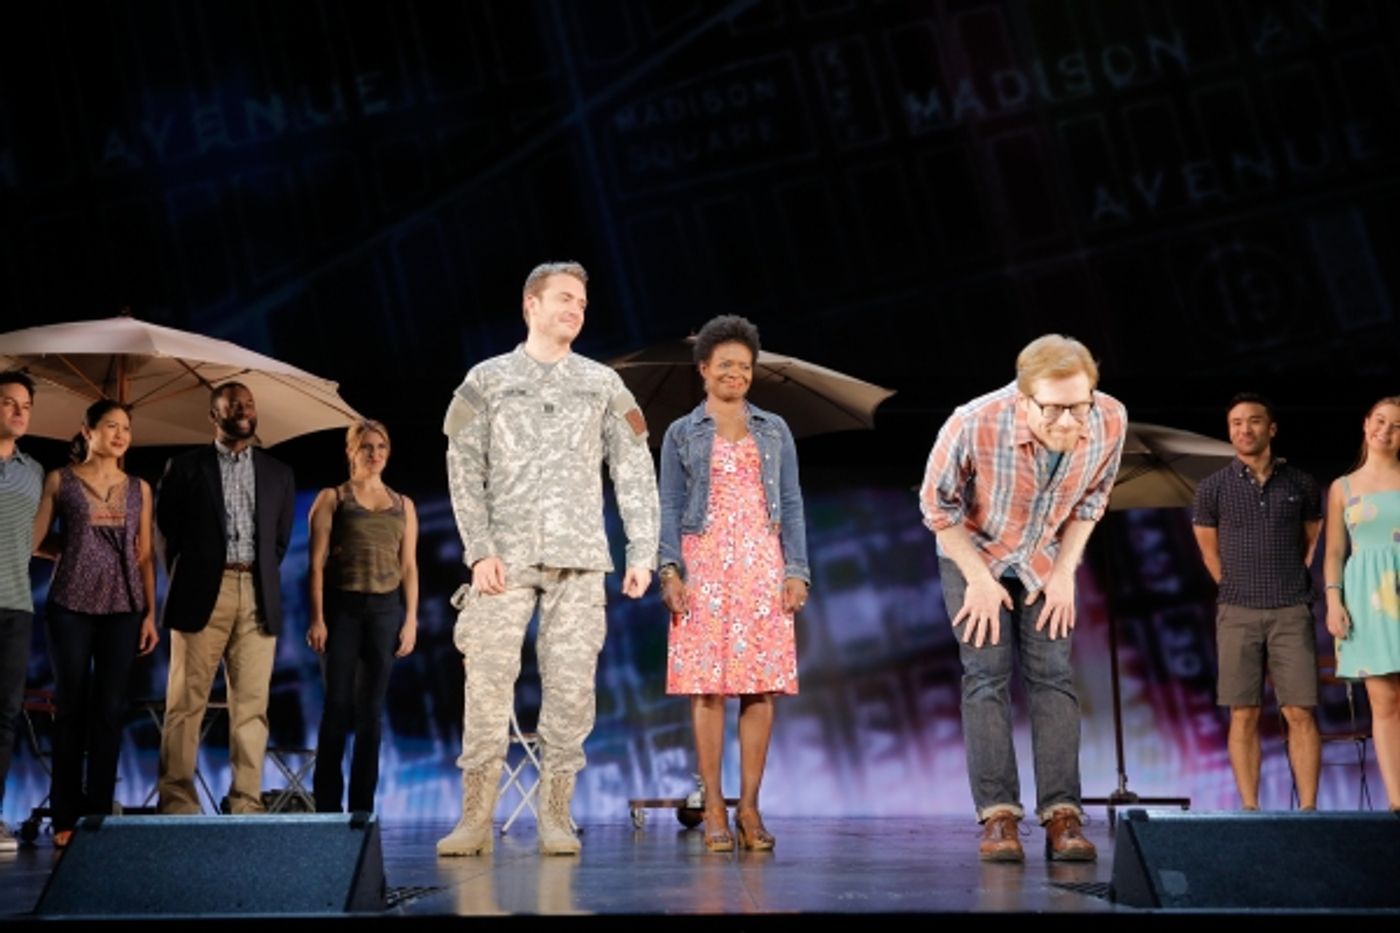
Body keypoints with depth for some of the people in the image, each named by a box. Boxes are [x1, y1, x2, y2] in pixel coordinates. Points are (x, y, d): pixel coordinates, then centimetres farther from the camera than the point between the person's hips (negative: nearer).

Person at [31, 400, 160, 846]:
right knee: (71, 708, 1)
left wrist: (151, 613, 3)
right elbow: (33, 542, 1)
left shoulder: (139, 488, 10)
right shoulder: (59, 481, 2)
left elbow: (145, 556, 9)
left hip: (123, 608, 2)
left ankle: (98, 811, 8)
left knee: (111, 709, 2)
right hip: (71, 605, -2)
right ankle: (66, 816, 6)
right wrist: (72, 555, 7)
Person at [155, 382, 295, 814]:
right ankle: (177, 802, -1)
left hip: (258, 598, 2)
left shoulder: (278, 473, 14)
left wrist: (263, 581, 12)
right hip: (202, 593, -2)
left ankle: (246, 804, 2)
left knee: (252, 705, 0)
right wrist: (184, 576, 8)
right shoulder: (186, 466, 6)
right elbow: (166, 528, 9)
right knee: (187, 702, -3)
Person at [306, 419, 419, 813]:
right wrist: (317, 618, -9)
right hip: (342, 606, -3)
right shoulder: (331, 498, 5)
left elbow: (409, 566, 11)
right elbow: (317, 562, -1)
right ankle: (327, 805, 0)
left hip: (386, 609, 3)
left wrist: (411, 619, 3)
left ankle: (363, 807, 7)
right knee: (338, 705, -6)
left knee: (372, 710, 3)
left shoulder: (403, 505, 14)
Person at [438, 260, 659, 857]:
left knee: (570, 685, -1)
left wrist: (642, 553, 0)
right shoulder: (488, 380, 8)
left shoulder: (603, 385, 12)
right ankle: (476, 818, -3)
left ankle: (555, 815, 6)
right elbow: (464, 469, 2)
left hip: (579, 559, 2)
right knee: (488, 680, -7)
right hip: (506, 556, -1)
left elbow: (634, 473, 9)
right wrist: (479, 551, -9)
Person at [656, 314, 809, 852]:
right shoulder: (681, 434, 10)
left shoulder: (774, 430, 14)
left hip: (763, 566, 2)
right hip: (704, 566, -2)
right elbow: (670, 508, 5)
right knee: (707, 686, -6)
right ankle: (713, 809, -1)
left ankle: (749, 806, 4)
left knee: (762, 685, -3)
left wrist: (797, 570, 2)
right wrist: (669, 570, -7)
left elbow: (792, 505, 12)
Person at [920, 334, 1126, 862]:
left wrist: (1065, 571, -7)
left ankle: (1062, 815, -5)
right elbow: (938, 505, -17)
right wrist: (979, 580, -15)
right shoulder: (974, 425, -36)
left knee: (1053, 676, -4)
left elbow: (1091, 499, -4)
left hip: (1046, 562, 3)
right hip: (975, 554, -2)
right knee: (987, 676, -9)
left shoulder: (1110, 422, -25)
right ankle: (998, 816, -8)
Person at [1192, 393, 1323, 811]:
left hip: (1292, 614, 0)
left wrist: (1294, 588, 12)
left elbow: (1313, 543, 17)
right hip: (1238, 615, 0)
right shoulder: (1213, 488, 4)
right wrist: (1240, 592, 11)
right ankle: (1249, 809, 2)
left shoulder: (1301, 485, 6)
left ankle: (1308, 807, -1)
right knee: (1243, 716, -1)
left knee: (1300, 713, -4)